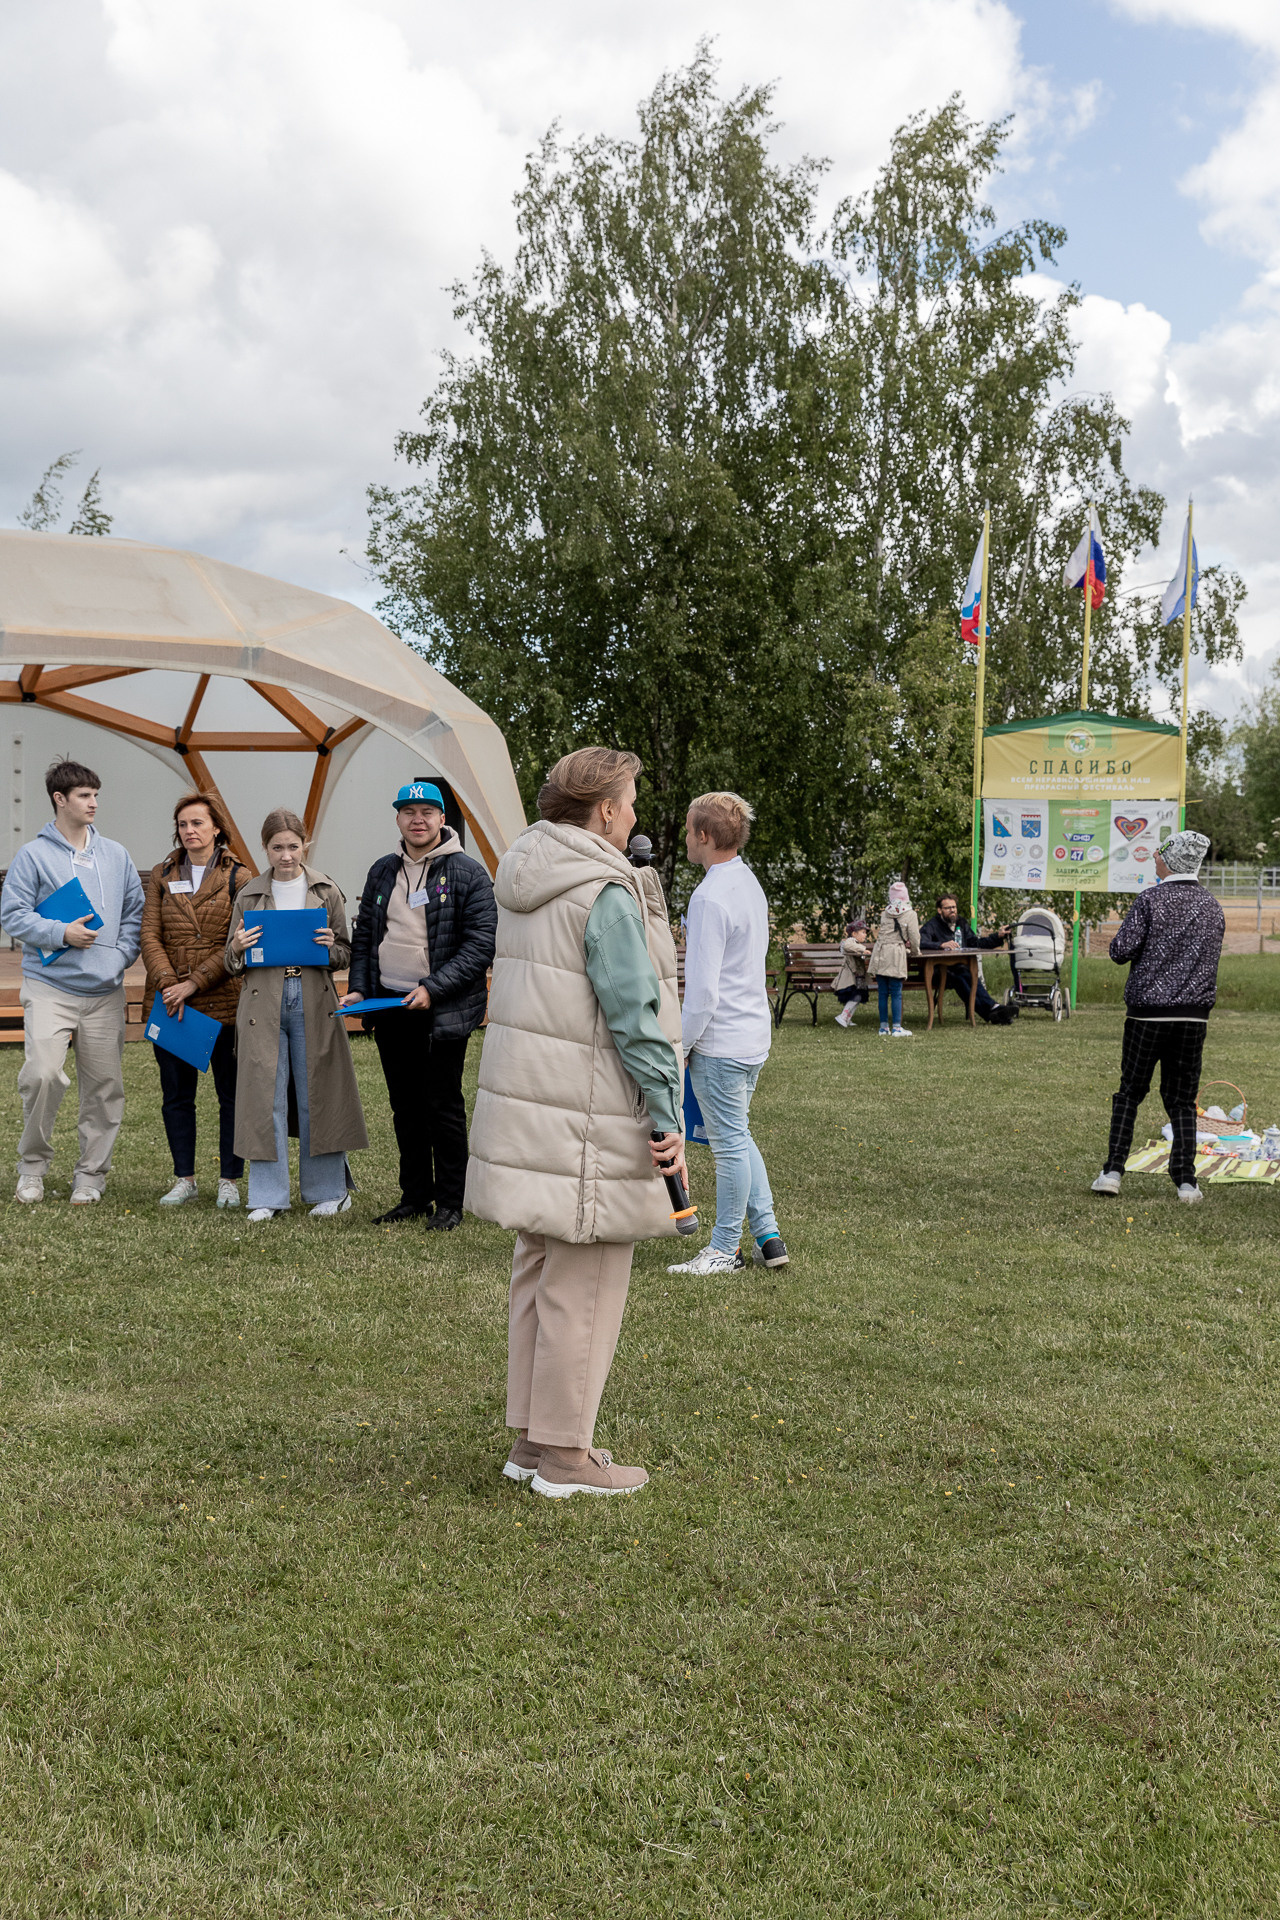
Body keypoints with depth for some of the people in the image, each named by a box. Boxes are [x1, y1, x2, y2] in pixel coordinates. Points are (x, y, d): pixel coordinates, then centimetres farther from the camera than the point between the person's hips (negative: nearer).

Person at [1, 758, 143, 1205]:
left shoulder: (116, 855, 12)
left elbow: (134, 913, 15)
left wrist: (121, 956, -1)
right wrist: (61, 934, -14)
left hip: (105, 991, 4)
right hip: (49, 987, -4)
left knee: (104, 1084, 4)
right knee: (42, 1074, -16)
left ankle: (91, 1174, 16)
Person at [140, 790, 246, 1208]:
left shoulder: (237, 878, -1)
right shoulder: (161, 876, 10)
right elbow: (149, 936, 3)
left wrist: (194, 983, -15)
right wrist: (168, 984, -12)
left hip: (223, 1002, -3)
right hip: (170, 1001, 3)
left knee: (231, 1094, 2)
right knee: (176, 1095, 8)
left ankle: (229, 1181, 12)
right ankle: (184, 1179, 18)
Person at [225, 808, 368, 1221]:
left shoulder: (327, 892, 7)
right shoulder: (249, 896, 10)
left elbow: (346, 954, 12)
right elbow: (232, 965, 14)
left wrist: (330, 948, -9)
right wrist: (238, 949, -8)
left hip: (313, 1002, -1)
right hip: (263, 1004, 1)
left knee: (317, 1097, 2)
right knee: (265, 1099, 0)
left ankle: (327, 1191, 15)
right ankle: (268, 1197, 8)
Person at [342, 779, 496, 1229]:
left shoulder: (467, 873, -6)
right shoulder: (382, 872, 12)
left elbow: (481, 943, -12)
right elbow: (363, 937, 18)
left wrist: (432, 988, -19)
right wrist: (358, 988, 3)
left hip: (443, 1011, -6)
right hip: (388, 1006, 6)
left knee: (444, 1107, 0)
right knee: (405, 1107, 13)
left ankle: (449, 1203, 9)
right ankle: (415, 1196, 23)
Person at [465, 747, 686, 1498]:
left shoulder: (526, 885, 13)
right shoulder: (606, 894, -15)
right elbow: (634, 1012, -18)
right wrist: (666, 1113, -14)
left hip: (528, 1105, 9)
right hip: (587, 1120, -9)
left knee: (539, 1272, 16)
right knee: (584, 1283, 0)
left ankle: (532, 1437, 25)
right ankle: (564, 1454, 8)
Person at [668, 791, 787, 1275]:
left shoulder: (711, 897, -19)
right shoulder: (750, 883, 10)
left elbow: (703, 987, -21)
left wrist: (681, 1044, -10)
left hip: (720, 1043, -9)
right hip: (754, 1034, 9)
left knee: (729, 1144, 0)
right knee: (738, 1137, 18)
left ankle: (724, 1249, 10)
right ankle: (767, 1237, 20)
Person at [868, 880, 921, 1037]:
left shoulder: (885, 913, 11)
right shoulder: (910, 914, -2)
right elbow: (914, 937, -4)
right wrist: (915, 951, 17)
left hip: (880, 953, 4)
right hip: (896, 954, -4)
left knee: (882, 993, 7)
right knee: (896, 993, -3)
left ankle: (883, 1026, 10)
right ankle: (897, 1028, -4)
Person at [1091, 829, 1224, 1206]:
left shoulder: (1151, 900, -8)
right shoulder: (1212, 906, 9)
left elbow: (1121, 951, -11)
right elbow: (1209, 958, 17)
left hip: (1148, 1012, -3)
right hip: (1194, 1015, 3)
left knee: (1129, 1093, 7)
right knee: (1182, 1100, 9)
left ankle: (1113, 1171, 2)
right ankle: (1186, 1181, 2)